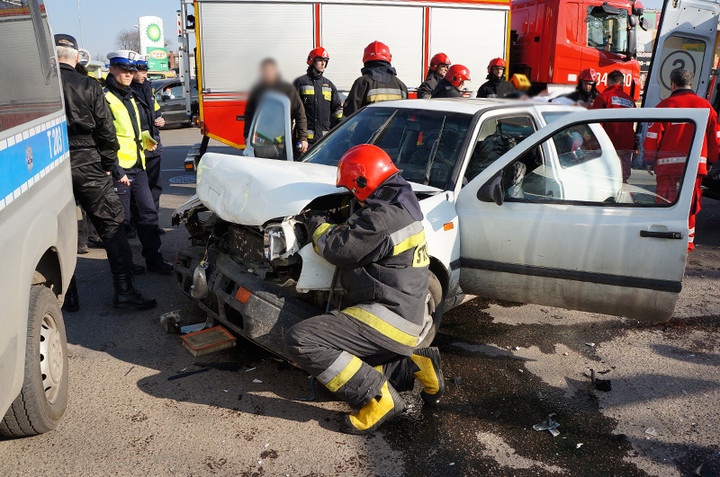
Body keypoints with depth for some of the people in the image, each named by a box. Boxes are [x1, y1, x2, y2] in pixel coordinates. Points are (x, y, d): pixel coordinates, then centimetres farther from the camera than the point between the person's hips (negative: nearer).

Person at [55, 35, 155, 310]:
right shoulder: (89, 87, -3)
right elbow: (106, 131, -2)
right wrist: (108, 163, 10)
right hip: (87, 167, -1)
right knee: (112, 227, 6)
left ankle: (68, 298, 17)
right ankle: (124, 291, 5)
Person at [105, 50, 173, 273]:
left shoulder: (130, 97, 18)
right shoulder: (105, 98, -10)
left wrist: (145, 138, 11)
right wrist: (117, 170, -19)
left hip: (138, 166, 8)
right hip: (118, 169, -8)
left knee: (148, 211, 9)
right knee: (121, 218, 1)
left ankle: (154, 258, 17)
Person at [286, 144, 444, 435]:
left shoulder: (383, 218, -19)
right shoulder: (403, 209, 13)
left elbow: (338, 250, -15)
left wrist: (318, 226, 3)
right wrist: (333, 228, 20)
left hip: (386, 320, -11)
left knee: (301, 341, -19)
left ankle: (379, 398, -15)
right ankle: (415, 365, 12)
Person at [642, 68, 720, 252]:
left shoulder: (665, 105, -3)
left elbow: (652, 137, -5)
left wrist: (649, 162, 6)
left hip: (667, 165, -3)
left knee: (666, 203, 3)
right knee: (690, 205, 12)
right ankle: (687, 243, 19)